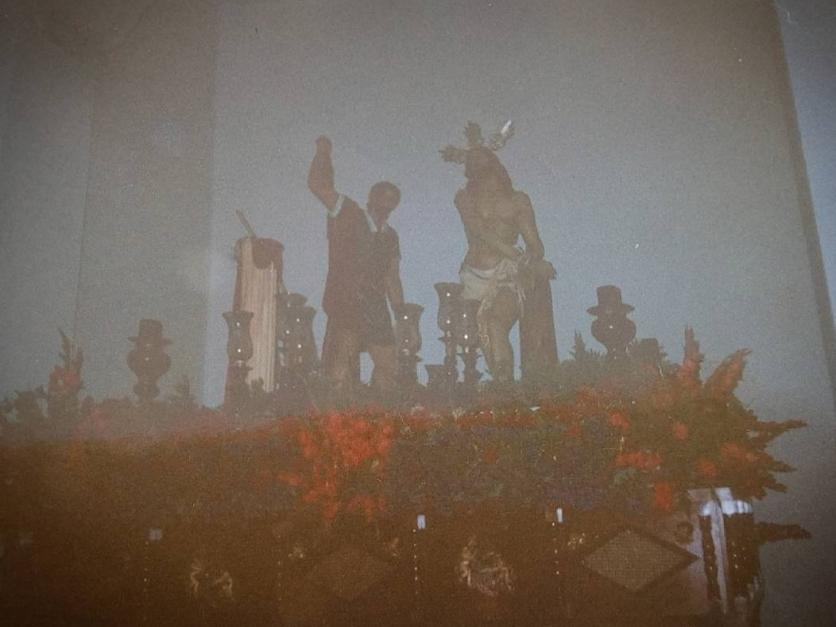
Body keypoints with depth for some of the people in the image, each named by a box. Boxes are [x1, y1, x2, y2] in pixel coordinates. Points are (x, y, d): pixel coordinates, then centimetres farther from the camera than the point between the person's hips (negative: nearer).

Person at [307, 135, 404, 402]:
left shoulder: (390, 236, 18)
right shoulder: (347, 215, 3)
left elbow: (392, 280, 17)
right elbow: (317, 185, -8)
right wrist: (323, 153, -8)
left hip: (377, 315, 5)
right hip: (344, 311, -5)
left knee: (389, 368, 1)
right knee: (341, 375, -5)